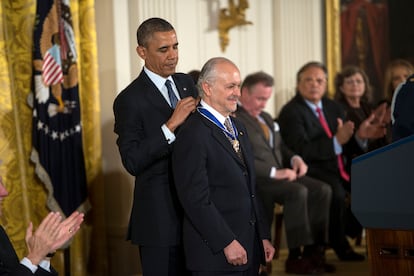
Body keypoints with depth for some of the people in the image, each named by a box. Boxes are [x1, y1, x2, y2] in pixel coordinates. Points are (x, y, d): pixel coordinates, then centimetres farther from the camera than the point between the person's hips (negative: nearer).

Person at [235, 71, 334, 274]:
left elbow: (280, 146, 28)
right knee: (298, 191, -31)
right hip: (256, 179, -9)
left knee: (322, 190, -11)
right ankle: (295, 257, -24)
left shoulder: (266, 117, 23)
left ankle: (313, 251, -12)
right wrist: (274, 172, -23)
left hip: (280, 173, 9)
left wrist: (294, 158, 5)